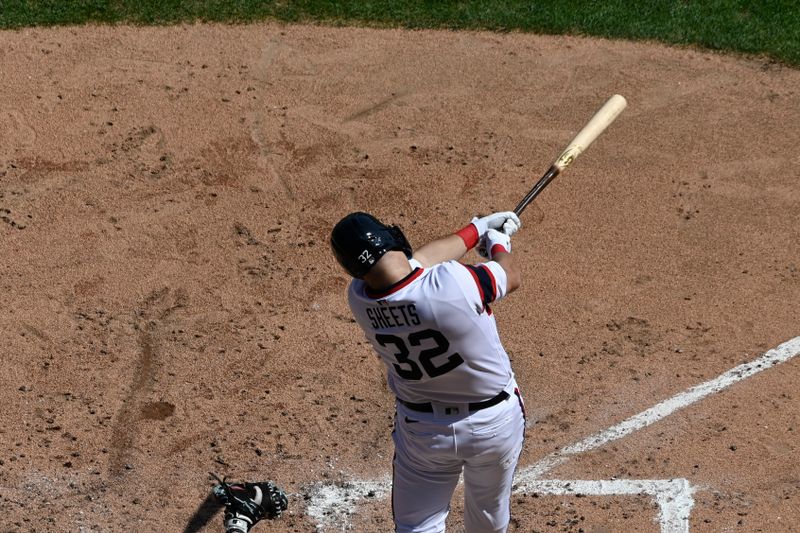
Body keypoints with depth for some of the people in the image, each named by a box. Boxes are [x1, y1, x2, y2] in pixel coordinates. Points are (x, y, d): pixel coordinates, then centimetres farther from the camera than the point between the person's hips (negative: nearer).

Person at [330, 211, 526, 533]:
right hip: (496, 421, -2)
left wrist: (477, 229, 14)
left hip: (421, 430, 2)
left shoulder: (358, 298, -18)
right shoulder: (454, 283, -34)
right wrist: (497, 242, 12)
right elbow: (512, 277, -11)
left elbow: (412, 262, 1)